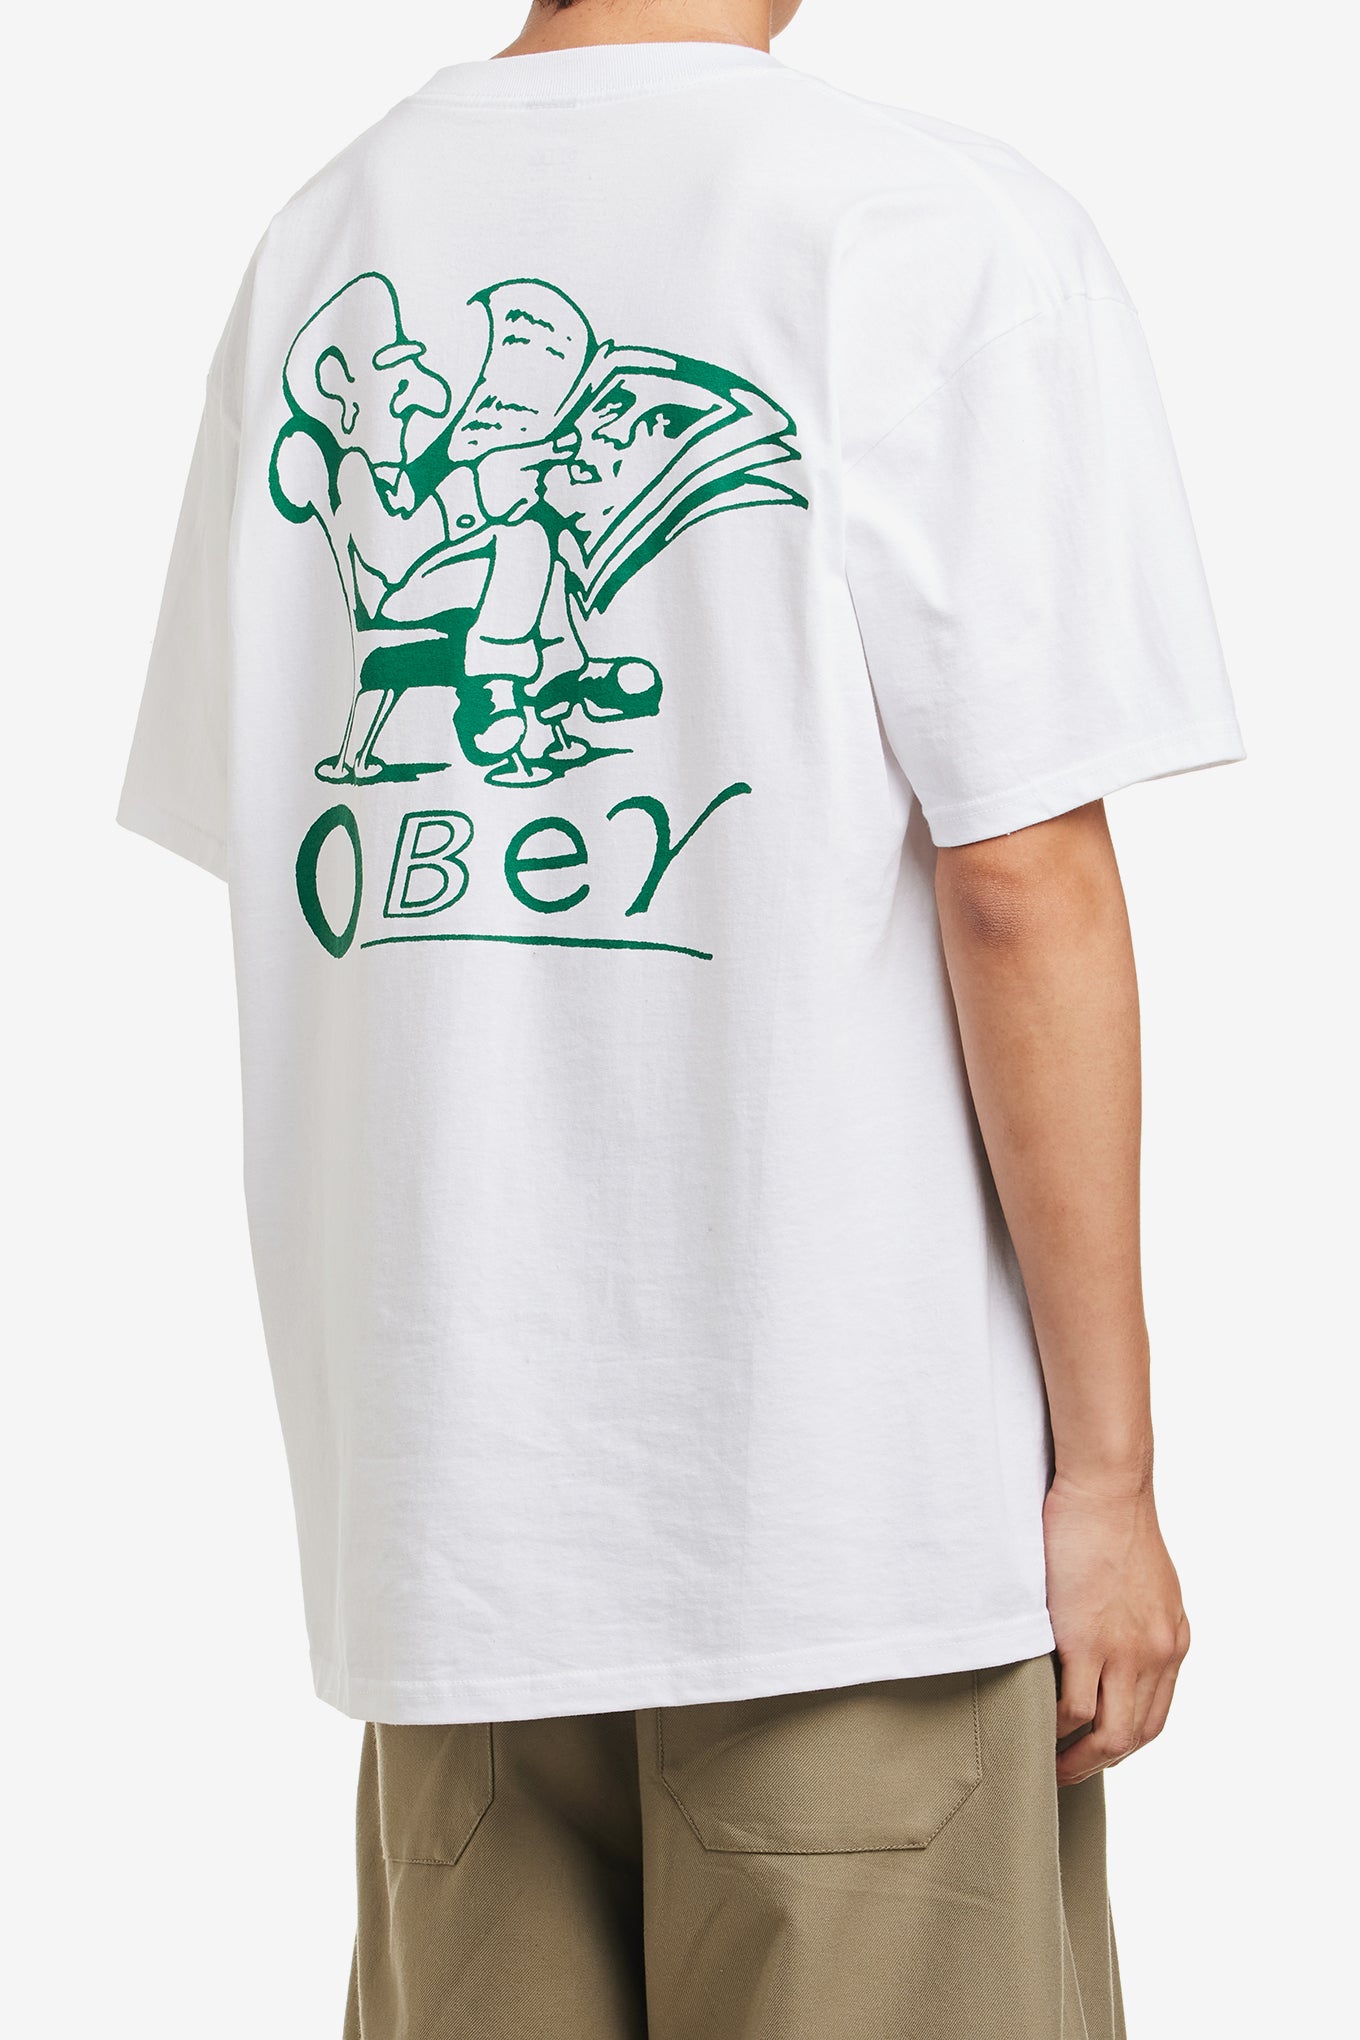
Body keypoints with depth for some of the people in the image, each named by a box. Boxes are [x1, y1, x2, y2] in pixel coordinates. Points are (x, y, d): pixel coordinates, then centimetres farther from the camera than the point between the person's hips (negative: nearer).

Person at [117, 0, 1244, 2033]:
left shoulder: (315, 250, 9)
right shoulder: (940, 230, -7)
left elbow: (270, 863, 11)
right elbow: (1022, 880, -12)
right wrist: (1109, 1463, -7)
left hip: (440, 1479, 5)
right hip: (861, 1485, -5)